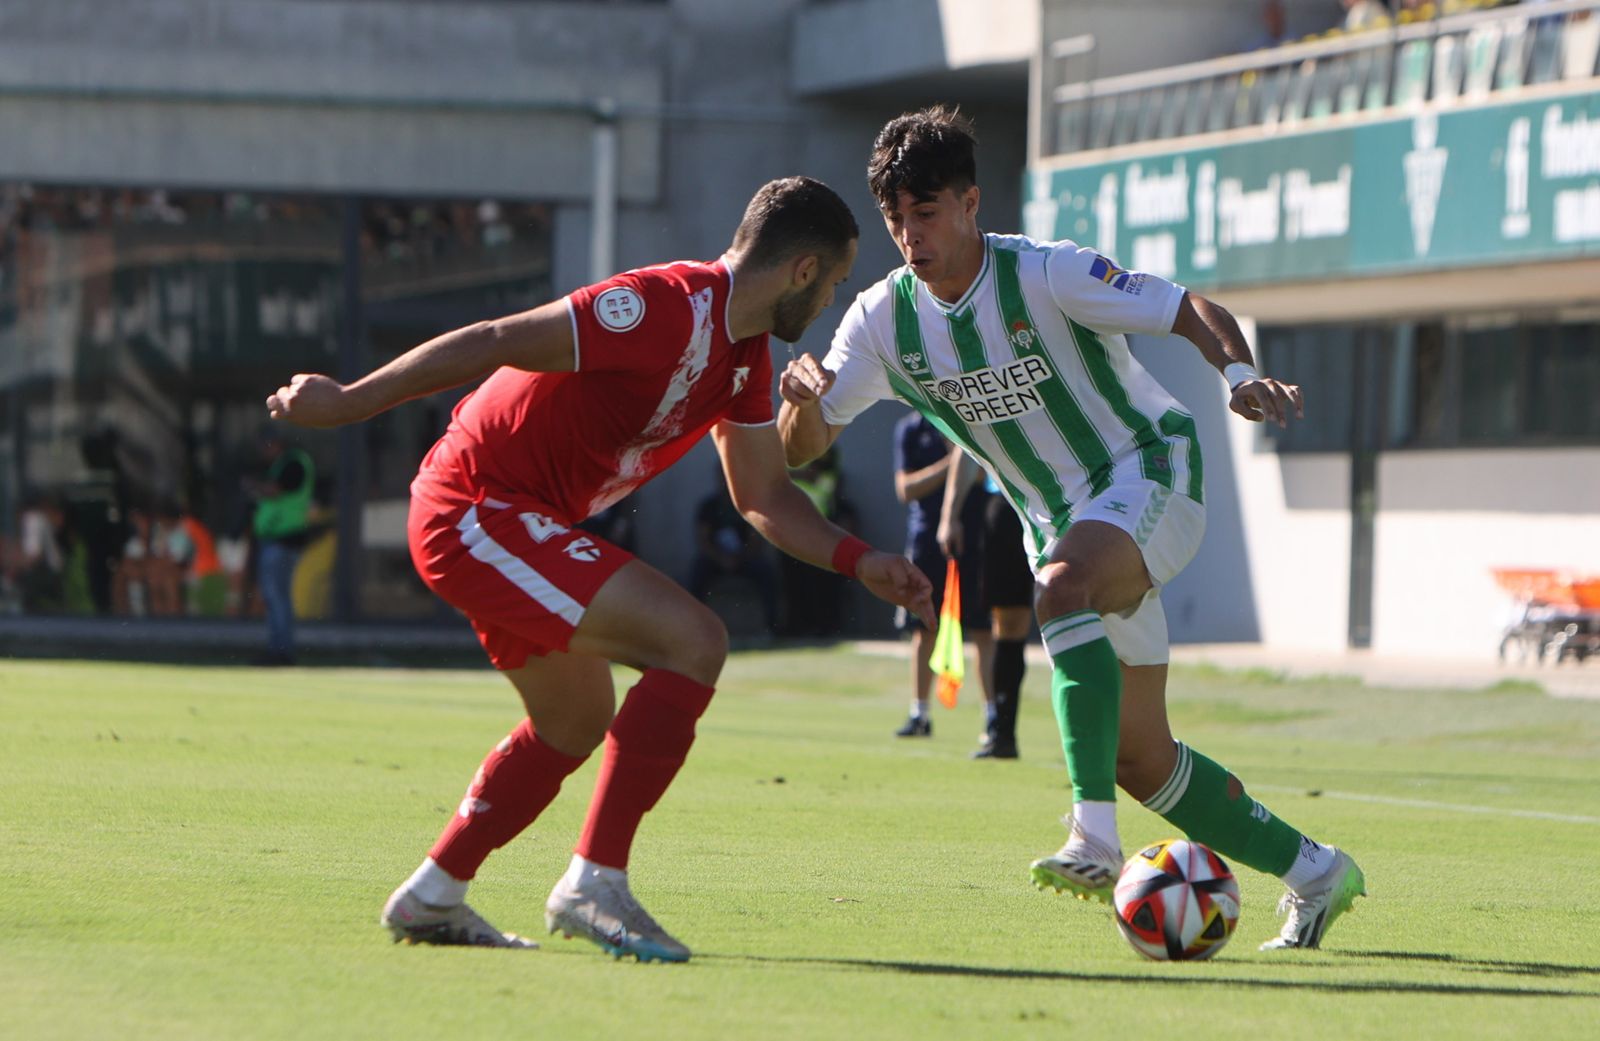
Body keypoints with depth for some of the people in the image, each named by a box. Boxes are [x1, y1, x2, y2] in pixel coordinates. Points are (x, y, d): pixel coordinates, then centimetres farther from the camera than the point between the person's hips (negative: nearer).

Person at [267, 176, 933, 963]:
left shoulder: (744, 357, 10)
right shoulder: (669, 308, -21)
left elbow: (764, 496, 19)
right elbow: (494, 343, -22)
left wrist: (858, 562, 5)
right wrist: (347, 403, -20)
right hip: (477, 508, -11)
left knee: (575, 723, 25)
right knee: (692, 640, -19)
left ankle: (430, 898, 35)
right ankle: (594, 884, -17)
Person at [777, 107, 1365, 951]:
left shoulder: (1046, 277, -18)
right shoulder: (884, 320, -5)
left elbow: (1192, 312, -18)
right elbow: (801, 449, -5)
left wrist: (1240, 373, -39)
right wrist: (803, 399, -29)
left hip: (1150, 477, -6)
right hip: (1063, 526, 6)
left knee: (1064, 584, -40)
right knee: (1140, 762, 5)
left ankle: (1095, 836, -47)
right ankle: (1312, 871, 23)